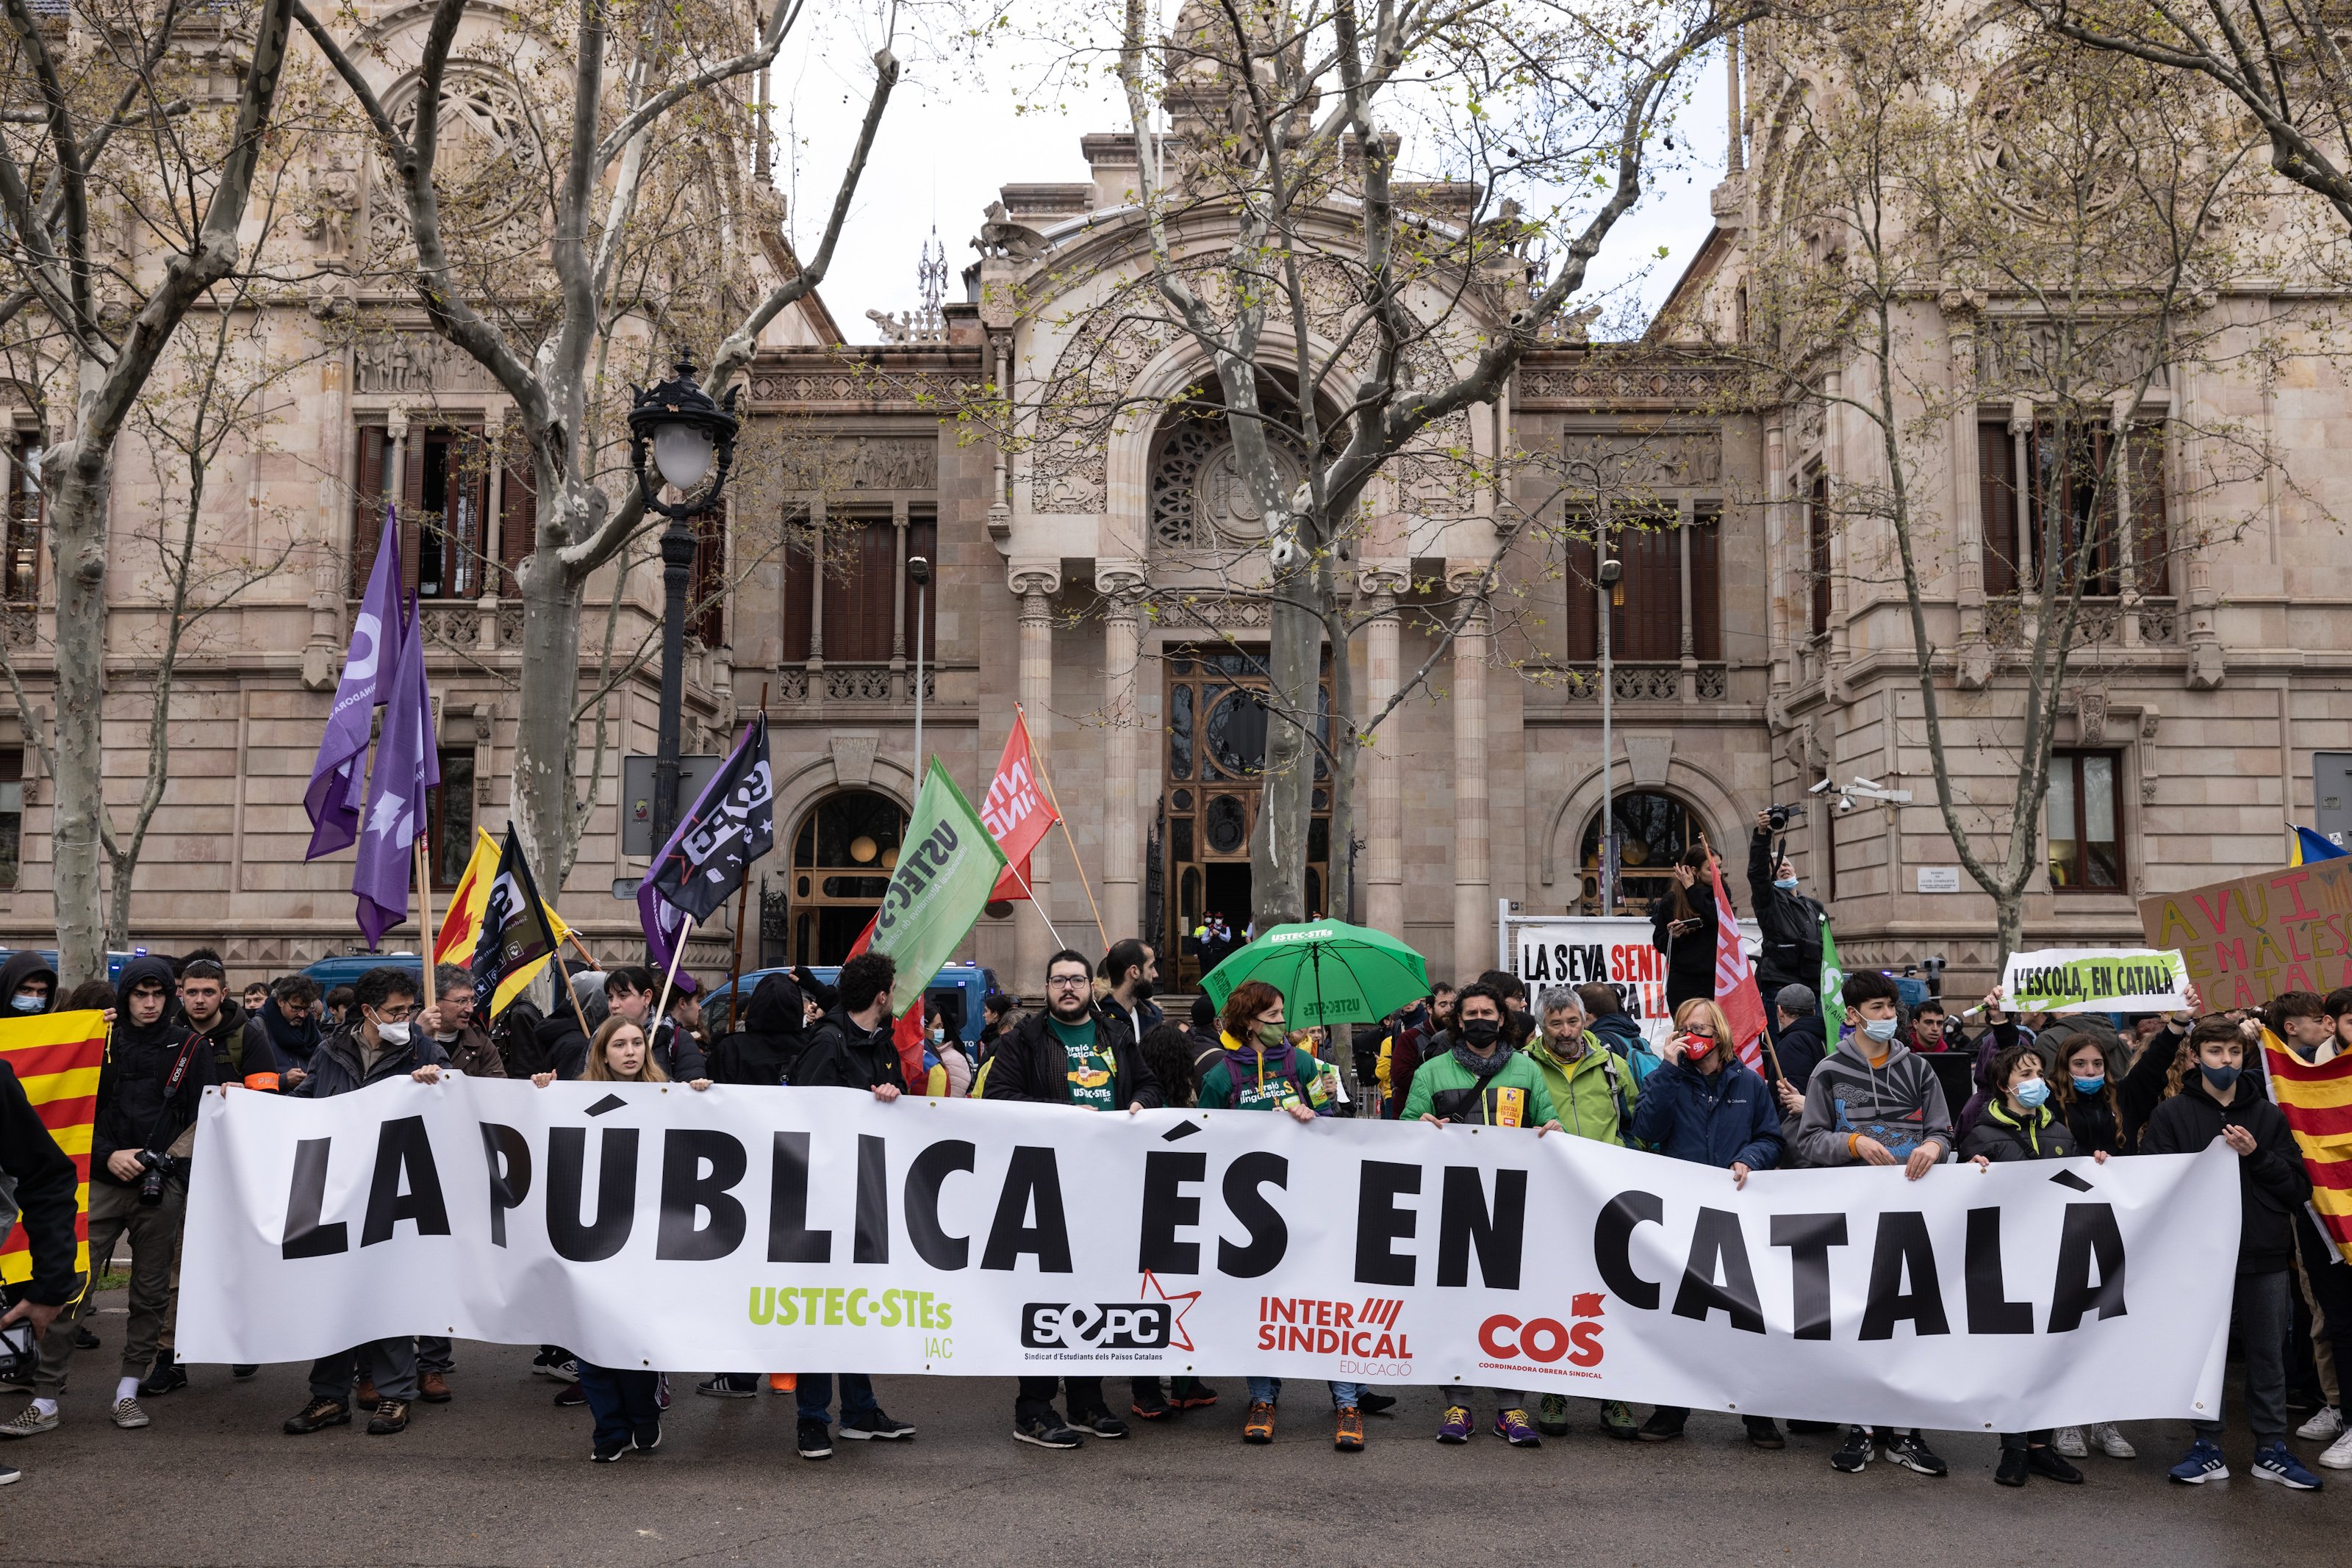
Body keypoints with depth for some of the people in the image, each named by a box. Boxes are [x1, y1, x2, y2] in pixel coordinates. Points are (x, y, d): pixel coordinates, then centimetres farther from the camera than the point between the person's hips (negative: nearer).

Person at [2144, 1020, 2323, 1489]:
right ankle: (2208, 1448, 16)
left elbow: (2299, 1188, 3)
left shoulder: (2268, 1115, 8)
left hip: (2264, 1256, 2)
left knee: (2268, 1354, 9)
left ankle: (2271, 1450, 20)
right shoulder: (2173, 1113, 0)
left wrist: (2256, 1156, -11)